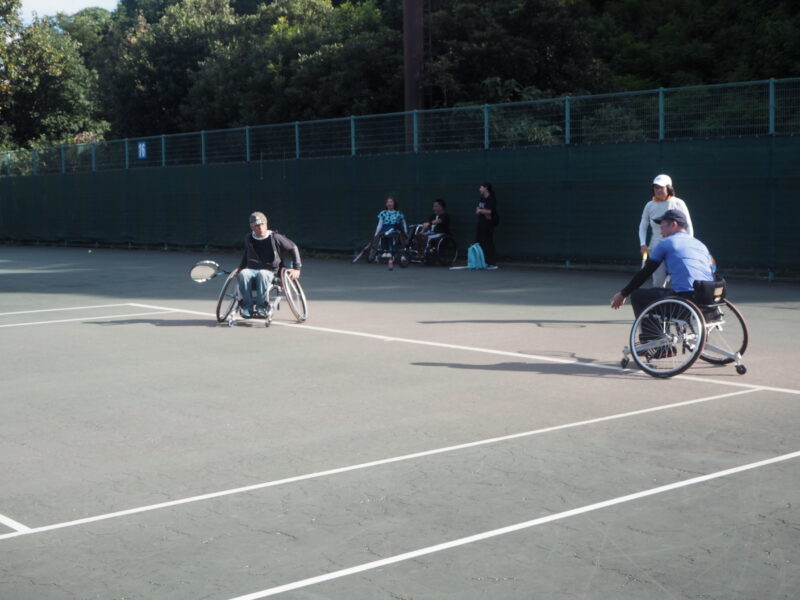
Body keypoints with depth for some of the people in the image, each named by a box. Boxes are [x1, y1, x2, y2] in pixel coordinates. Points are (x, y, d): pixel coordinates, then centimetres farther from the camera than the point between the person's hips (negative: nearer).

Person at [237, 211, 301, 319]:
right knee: (243, 274, -34)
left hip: (270, 272, -3)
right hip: (251, 270, 3)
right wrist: (241, 267, 24)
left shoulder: (275, 237, 0)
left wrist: (296, 268, 2)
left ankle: (262, 307, -34)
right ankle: (247, 307, -29)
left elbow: (293, 248, 8)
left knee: (262, 274, -41)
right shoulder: (248, 238, 12)